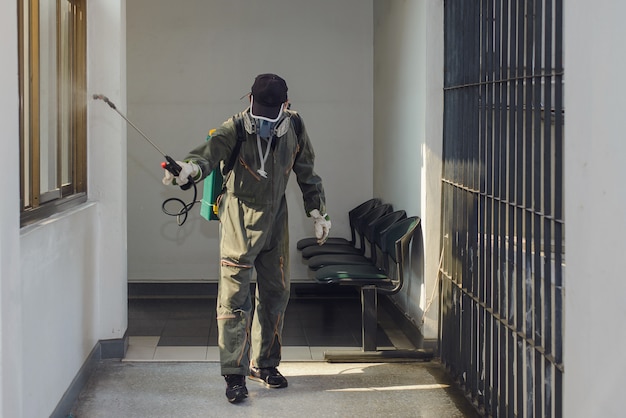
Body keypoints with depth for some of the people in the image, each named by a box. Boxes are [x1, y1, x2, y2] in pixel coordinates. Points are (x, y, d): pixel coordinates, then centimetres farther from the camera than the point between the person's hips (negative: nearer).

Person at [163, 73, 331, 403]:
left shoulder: (294, 128, -3)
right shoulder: (234, 130, -18)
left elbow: (306, 172, 10)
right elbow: (211, 150, -38)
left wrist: (317, 214, 10)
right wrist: (190, 167, -60)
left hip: (274, 221, 5)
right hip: (240, 221, -5)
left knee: (276, 293, 13)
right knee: (234, 297, -9)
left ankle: (263, 363, 29)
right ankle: (235, 375, -2)